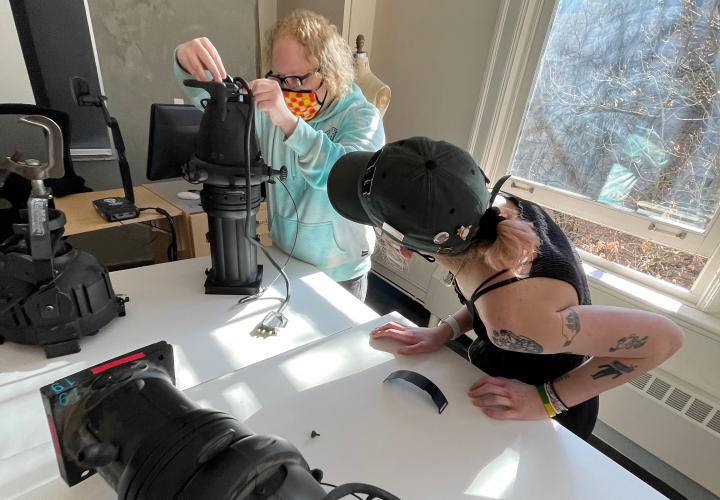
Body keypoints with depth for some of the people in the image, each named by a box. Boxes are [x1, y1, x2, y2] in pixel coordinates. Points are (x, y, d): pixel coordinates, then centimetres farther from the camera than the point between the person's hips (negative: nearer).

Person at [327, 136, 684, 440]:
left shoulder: (510, 319, -45)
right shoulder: (484, 210, -26)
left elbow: (664, 337, -31)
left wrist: (546, 400, -25)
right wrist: (447, 330, -13)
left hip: (537, 424, -5)